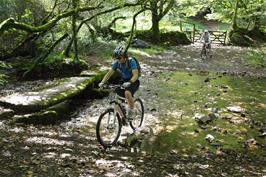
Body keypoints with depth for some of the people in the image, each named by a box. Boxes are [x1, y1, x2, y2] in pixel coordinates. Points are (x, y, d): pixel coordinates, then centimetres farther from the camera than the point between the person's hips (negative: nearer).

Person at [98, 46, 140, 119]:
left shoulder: (131, 61, -22)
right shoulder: (117, 63, -8)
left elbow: (135, 75, -30)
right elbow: (109, 73, -7)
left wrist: (129, 82, -49)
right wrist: (102, 82, -22)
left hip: (133, 82, -6)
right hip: (123, 81, 6)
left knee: (127, 93, -35)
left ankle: (131, 110, -13)